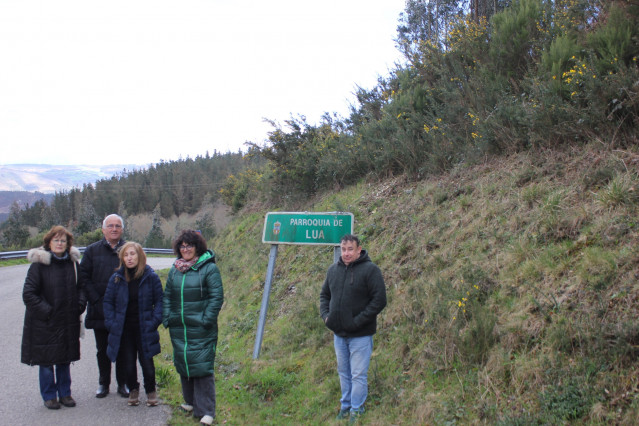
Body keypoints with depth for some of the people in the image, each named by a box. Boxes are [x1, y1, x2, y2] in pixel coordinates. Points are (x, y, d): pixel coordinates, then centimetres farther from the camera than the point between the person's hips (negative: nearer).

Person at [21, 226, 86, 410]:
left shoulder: (72, 262, 4)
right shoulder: (39, 264, -11)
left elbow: (81, 286, 16)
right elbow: (28, 294, -12)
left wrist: (80, 304, 0)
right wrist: (45, 310, -16)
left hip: (68, 321, 4)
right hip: (44, 322, -4)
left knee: (65, 359, 12)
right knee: (46, 360, 5)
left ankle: (65, 393, 25)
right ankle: (49, 396, 18)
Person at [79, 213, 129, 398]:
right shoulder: (92, 251, 5)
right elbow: (84, 277, 2)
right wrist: (95, 300, -8)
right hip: (100, 310, 1)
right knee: (102, 349, 12)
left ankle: (123, 383, 19)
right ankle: (103, 383, 24)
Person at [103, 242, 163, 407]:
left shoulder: (151, 277, -5)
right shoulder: (116, 278, 1)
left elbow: (159, 301, 1)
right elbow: (108, 302, 8)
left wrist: (154, 321, -9)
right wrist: (111, 323, -1)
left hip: (144, 330, -2)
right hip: (124, 330, 2)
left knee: (147, 363, 1)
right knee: (129, 363, 8)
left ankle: (151, 391, 25)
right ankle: (133, 390, 31)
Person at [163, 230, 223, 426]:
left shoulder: (209, 268, -7)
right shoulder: (175, 269, 11)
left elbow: (217, 297, -9)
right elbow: (167, 295, 18)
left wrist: (206, 321, -14)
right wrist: (167, 318, 7)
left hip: (201, 331, -6)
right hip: (178, 330, 6)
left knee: (202, 367, -6)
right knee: (183, 365, 14)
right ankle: (190, 402, 32)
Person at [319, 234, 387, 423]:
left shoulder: (370, 270, -12)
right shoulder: (333, 269, 6)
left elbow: (379, 300, -15)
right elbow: (324, 295, 18)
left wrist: (358, 321, -18)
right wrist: (326, 315, 1)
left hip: (360, 335, -6)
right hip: (338, 333, 6)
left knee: (358, 375, 1)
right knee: (344, 373, 18)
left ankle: (356, 411, 15)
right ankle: (345, 406, 31)